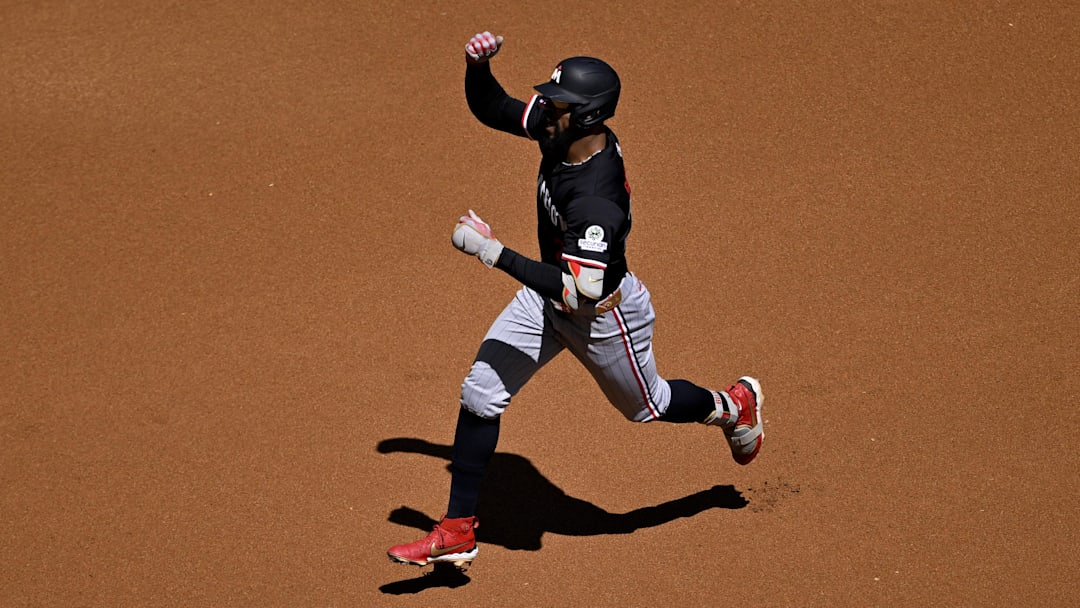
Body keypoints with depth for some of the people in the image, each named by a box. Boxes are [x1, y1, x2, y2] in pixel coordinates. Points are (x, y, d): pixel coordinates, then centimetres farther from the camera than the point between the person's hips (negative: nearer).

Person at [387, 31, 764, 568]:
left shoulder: (595, 201, -40)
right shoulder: (561, 131, -16)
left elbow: (577, 293, -42)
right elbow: (490, 109, -2)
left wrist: (492, 252, -44)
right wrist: (478, 65, -24)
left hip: (604, 316, -7)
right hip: (548, 297, 8)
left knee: (647, 405, 20)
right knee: (480, 393, -1)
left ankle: (732, 407, 52)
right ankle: (457, 531, 6)